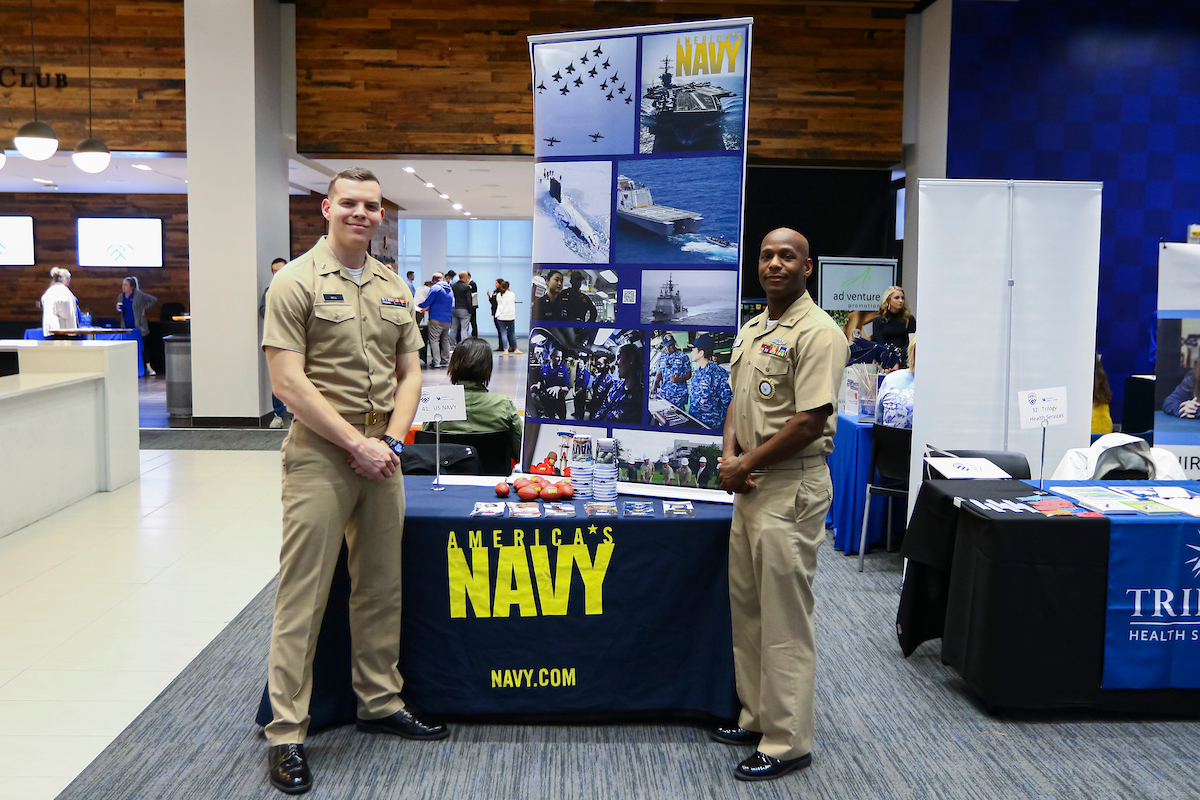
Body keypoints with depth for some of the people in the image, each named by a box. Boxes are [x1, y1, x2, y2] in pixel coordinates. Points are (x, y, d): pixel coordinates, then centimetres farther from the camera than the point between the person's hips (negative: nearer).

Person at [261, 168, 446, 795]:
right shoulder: (297, 283, -5)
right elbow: (288, 382, -12)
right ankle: (285, 735, 7)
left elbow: (409, 374, 13)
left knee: (381, 588, 14)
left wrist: (392, 441, -3)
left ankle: (381, 702, 30)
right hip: (320, 452, -6)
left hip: (382, 452, 6)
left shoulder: (395, 289, 13)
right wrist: (356, 443, -14)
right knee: (303, 596, -2)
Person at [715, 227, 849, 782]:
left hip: (791, 486, -9)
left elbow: (811, 422, -20)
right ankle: (759, 718, 31)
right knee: (746, 607, 16)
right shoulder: (751, 329, 15)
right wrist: (729, 454, 0)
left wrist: (747, 464, -13)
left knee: (784, 617, -2)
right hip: (750, 485, 9)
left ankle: (788, 742, 9)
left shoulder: (817, 333, -14)